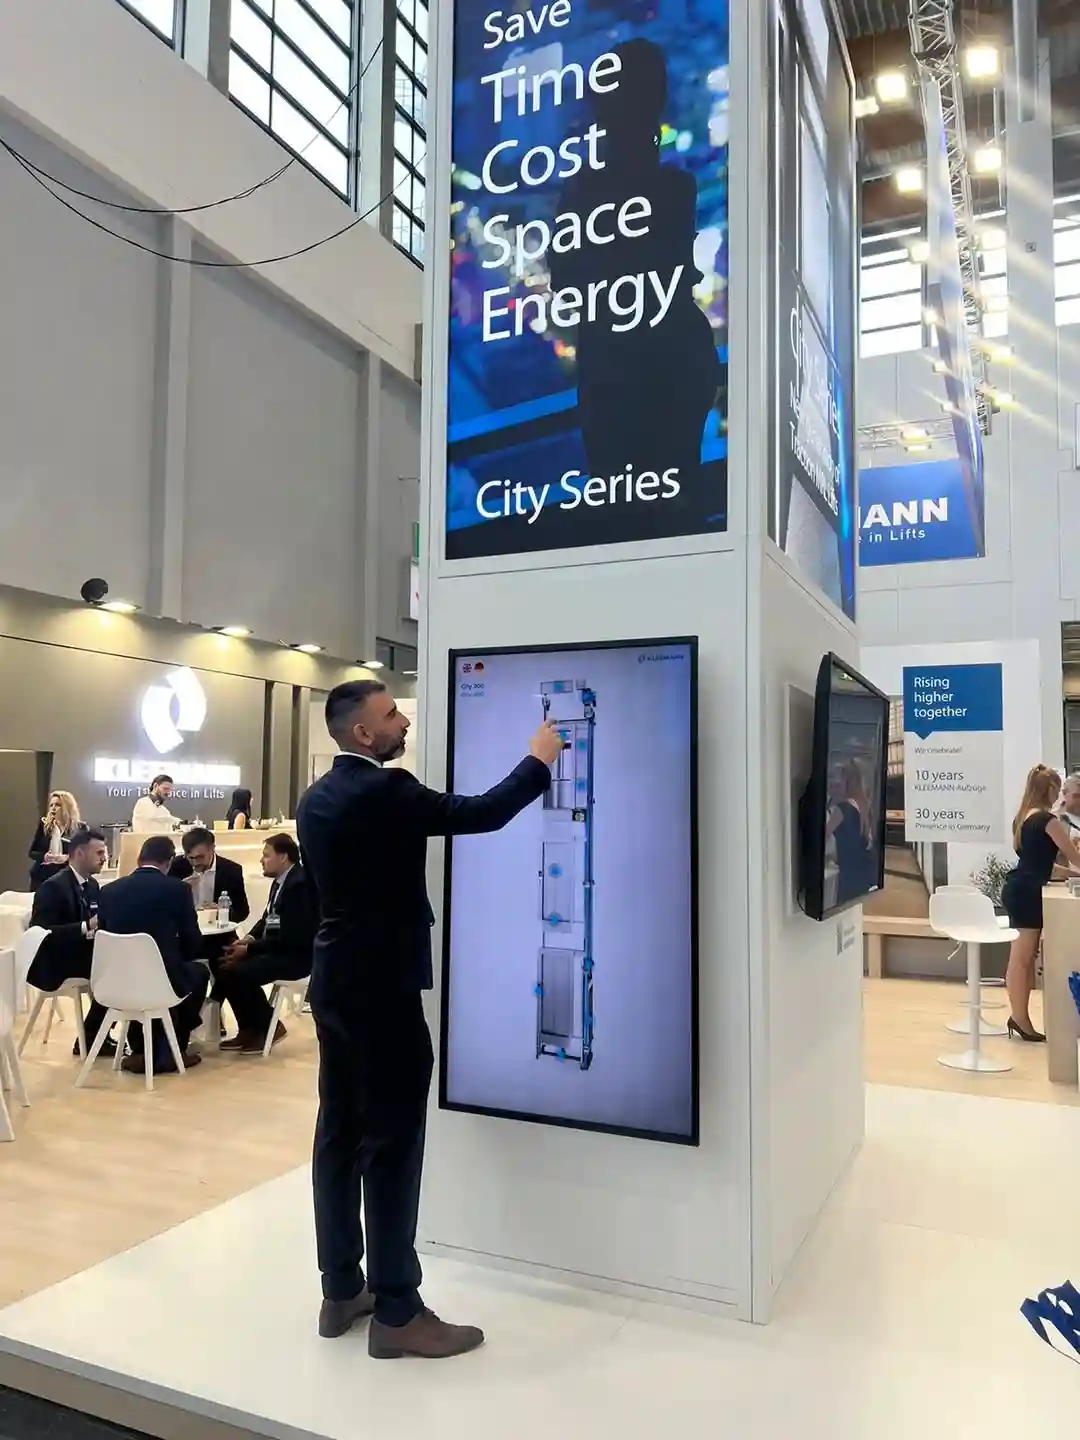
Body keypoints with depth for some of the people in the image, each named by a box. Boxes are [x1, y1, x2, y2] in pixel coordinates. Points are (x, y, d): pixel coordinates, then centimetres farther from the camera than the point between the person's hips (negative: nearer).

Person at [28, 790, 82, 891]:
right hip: (41, 877, 2)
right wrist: (44, 856, -14)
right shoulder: (44, 824, 4)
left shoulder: (79, 827, -3)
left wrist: (68, 857, -21)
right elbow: (32, 852, 6)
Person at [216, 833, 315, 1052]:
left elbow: (289, 937, -24)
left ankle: (269, 1026, -3)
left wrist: (249, 949, -18)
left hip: (297, 955, -10)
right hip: (277, 948, 10)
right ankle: (250, 1028, 5)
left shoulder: (300, 884, -20)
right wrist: (250, 939, -1)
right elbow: (268, 919, 19)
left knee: (239, 972, -24)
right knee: (225, 966, -4)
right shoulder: (281, 880, 10)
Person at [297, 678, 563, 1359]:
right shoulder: (384, 790, -19)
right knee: (392, 1145, -1)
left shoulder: (317, 798, 9)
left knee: (342, 1134, 14)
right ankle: (397, 1313, 10)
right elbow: (483, 813, -18)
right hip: (382, 988, -9)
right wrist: (539, 761, -4)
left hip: (336, 983, 9)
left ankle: (343, 1291, 25)